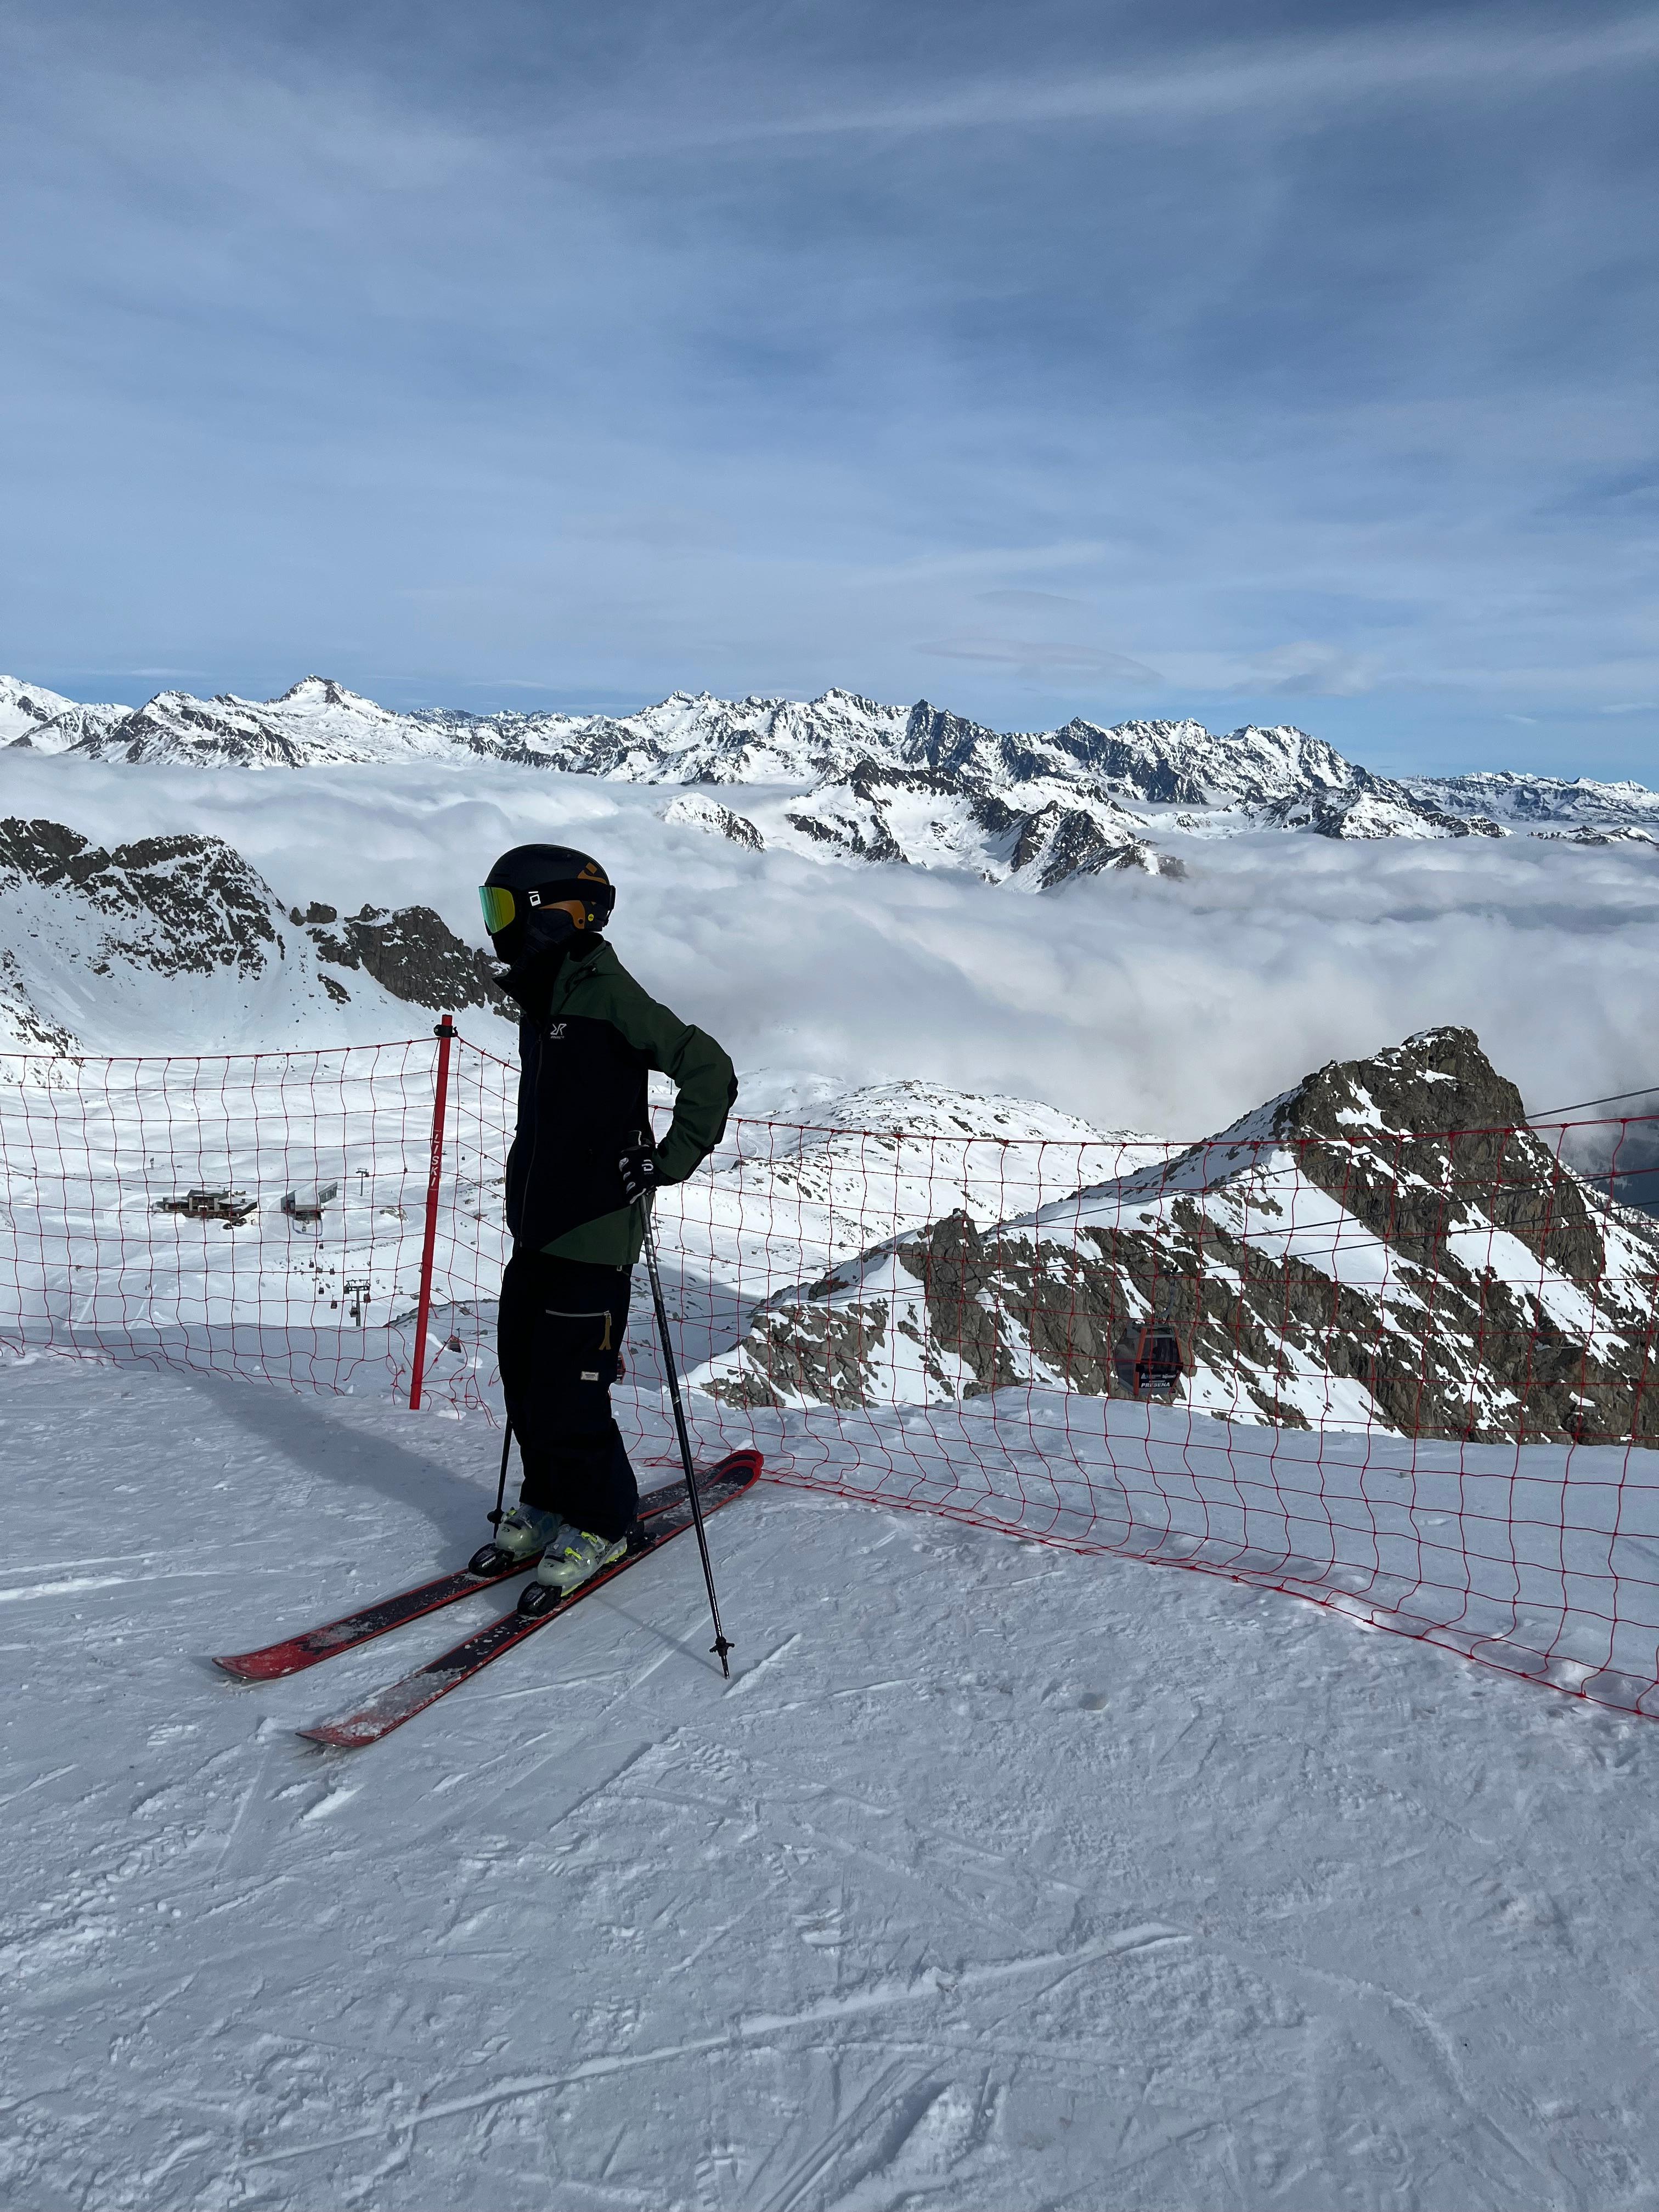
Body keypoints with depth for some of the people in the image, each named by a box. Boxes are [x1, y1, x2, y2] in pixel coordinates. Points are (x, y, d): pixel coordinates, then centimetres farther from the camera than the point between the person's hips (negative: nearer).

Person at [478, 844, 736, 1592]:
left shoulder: (605, 991, -14)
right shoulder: (541, 997, 13)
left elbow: (709, 1070, -18)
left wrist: (668, 1163, -16)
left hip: (594, 1237, -9)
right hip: (536, 1229, 9)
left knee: (567, 1395, -4)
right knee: (523, 1375, 15)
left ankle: (602, 1523, 16)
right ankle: (548, 1501, 34)